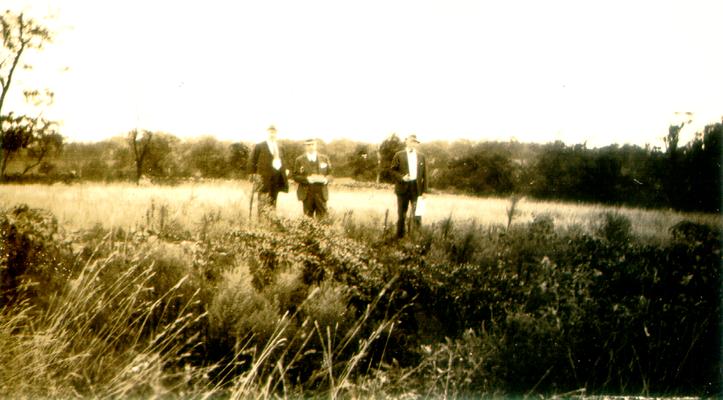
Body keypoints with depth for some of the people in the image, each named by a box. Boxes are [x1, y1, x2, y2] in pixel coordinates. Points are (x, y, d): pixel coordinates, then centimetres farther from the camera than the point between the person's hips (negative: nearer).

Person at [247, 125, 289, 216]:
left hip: (276, 180, 6)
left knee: (272, 203, 9)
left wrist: (284, 172, 11)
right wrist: (254, 176, -7)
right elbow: (252, 161, -2)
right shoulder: (259, 146, -1)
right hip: (264, 179, -6)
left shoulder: (279, 147, 19)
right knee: (264, 203, -10)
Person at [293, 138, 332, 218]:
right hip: (307, 193, -1)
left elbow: (329, 173, 12)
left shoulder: (324, 158, 11)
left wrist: (325, 179, -11)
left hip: (321, 192, 1)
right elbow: (296, 176, 1)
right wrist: (308, 178, -16)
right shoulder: (299, 160, 6)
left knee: (322, 217, -1)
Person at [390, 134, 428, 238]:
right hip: (403, 188, -1)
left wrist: (424, 190, 2)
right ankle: (400, 236, 13)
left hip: (417, 188, 1)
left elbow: (424, 174, 8)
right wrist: (401, 177, -17)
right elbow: (393, 170, 1)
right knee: (401, 215, 5)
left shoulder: (421, 156, 9)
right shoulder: (399, 155, 3)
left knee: (417, 214, 0)